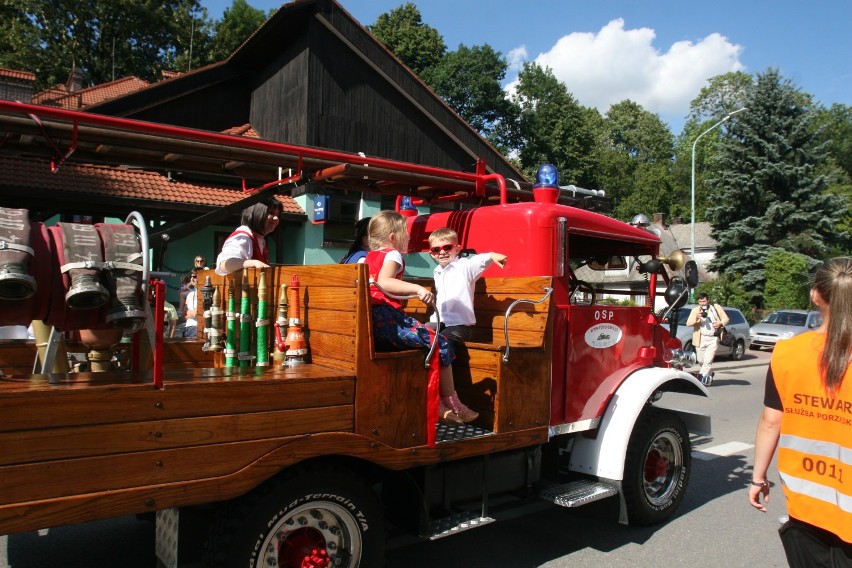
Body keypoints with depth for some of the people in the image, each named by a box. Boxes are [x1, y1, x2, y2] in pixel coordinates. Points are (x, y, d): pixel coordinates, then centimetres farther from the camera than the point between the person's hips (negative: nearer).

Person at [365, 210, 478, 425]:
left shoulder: (369, 256, 19)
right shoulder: (392, 255, -6)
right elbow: (383, 282, -27)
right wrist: (417, 288, -36)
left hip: (371, 323, 10)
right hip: (387, 319, -9)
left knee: (428, 344, 20)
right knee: (441, 344, -2)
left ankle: (436, 405, 17)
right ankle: (452, 405, 6)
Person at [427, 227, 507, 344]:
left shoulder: (464, 266, -8)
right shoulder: (437, 272, 14)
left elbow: (479, 261, -29)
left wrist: (491, 256, -49)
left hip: (460, 325, -7)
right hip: (440, 322, 7)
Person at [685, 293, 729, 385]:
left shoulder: (716, 307, 8)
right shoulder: (695, 310, 5)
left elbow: (725, 318, 11)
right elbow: (688, 323, -5)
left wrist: (721, 323, -10)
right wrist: (696, 317, -23)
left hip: (713, 339, -2)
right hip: (700, 339, 2)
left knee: (708, 360, -11)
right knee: (701, 360, 10)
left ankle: (702, 378, -9)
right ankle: (709, 374, 34)